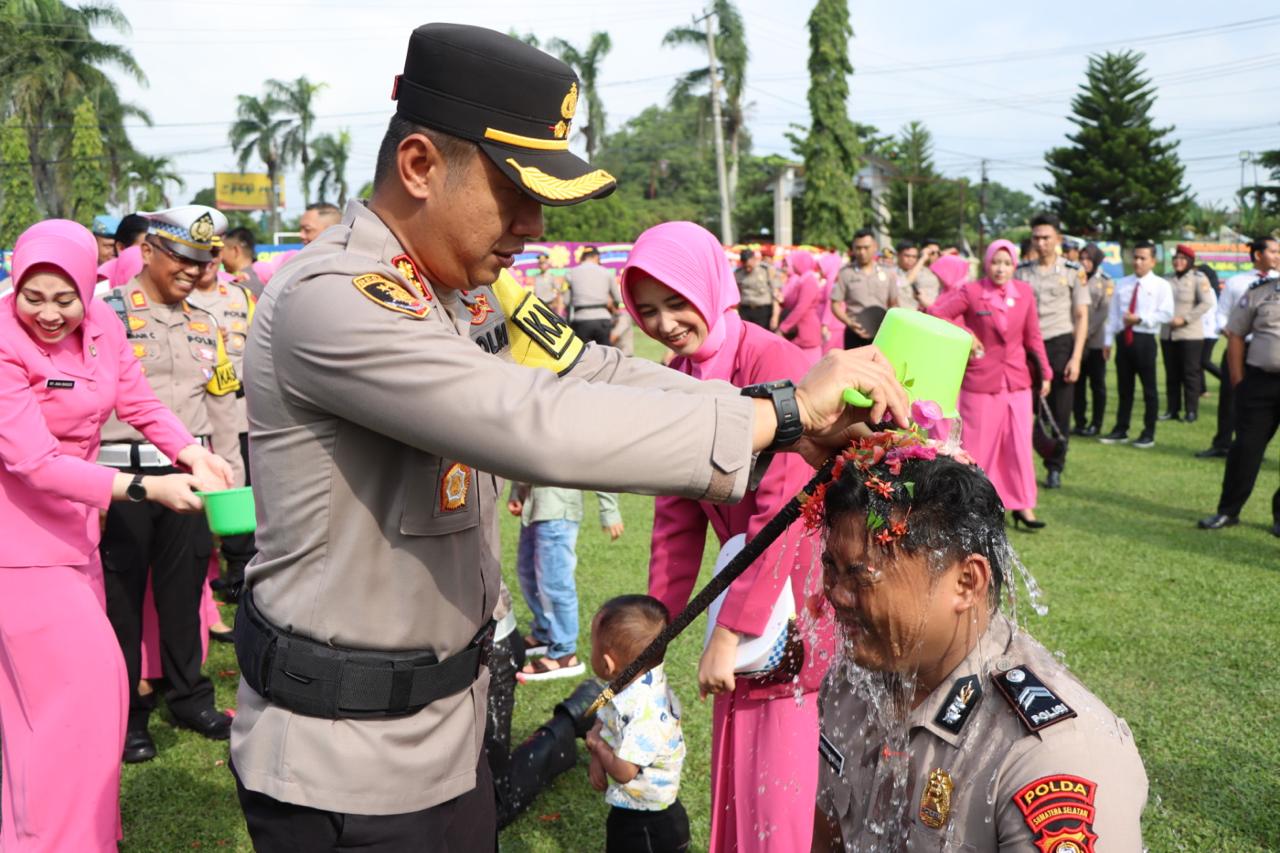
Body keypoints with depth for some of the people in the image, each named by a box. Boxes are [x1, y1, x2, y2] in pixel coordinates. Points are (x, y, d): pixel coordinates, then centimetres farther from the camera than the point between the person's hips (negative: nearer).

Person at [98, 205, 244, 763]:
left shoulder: (204, 324, 14)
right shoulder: (109, 314, -5)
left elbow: (221, 407, 17)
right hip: (126, 477, -5)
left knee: (184, 590, 13)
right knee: (122, 595, 5)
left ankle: (188, 697, 27)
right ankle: (126, 713, 17)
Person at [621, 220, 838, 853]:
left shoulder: (773, 360, -19)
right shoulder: (675, 381, 3)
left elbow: (784, 510, -23)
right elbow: (676, 516, 7)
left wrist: (731, 630, -22)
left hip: (800, 586, -7)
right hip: (747, 573, 7)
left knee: (780, 776, 0)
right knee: (735, 771, 15)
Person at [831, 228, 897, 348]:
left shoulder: (886, 274, 8)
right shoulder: (845, 274, -1)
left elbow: (893, 304, 15)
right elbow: (835, 304, -1)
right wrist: (849, 323, -16)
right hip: (856, 334, -3)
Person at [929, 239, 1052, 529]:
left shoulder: (1024, 292, 2)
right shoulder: (971, 292, -10)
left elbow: (1033, 336, 8)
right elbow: (936, 314, -10)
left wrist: (1045, 372, 8)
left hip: (1016, 381, 3)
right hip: (980, 380, -3)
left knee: (1020, 443, 5)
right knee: (979, 445, 4)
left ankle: (1022, 506, 14)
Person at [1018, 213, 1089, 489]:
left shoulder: (1073, 272, 1)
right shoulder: (1021, 271, 6)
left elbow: (1081, 317, 0)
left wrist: (1076, 358, -8)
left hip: (1060, 345, -1)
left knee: (1059, 412, 4)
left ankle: (1055, 468, 16)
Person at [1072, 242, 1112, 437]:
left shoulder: (1106, 282, -1)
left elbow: (1104, 311, -7)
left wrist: (1087, 333, -13)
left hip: (1096, 340, -3)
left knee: (1097, 384, 4)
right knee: (1077, 383, 5)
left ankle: (1096, 424, 10)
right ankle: (1079, 423, 12)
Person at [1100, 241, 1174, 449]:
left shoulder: (1161, 286, -2)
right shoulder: (1123, 284, 11)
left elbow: (1166, 314, -10)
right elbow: (1113, 313, 10)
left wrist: (1140, 319, -17)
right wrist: (1108, 340, 7)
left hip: (1144, 340, -4)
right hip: (1123, 338, 4)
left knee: (1149, 387, 3)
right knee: (1124, 387, 11)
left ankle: (1148, 433, 11)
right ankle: (1121, 430, 19)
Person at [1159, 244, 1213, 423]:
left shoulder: (1198, 279, -4)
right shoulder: (1168, 280, 10)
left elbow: (1206, 303, -11)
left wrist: (1185, 319, -16)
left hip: (1190, 334, -5)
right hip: (1168, 334, 5)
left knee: (1190, 373, -1)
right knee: (1172, 375, 9)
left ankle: (1192, 411, 6)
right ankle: (1172, 410, 16)